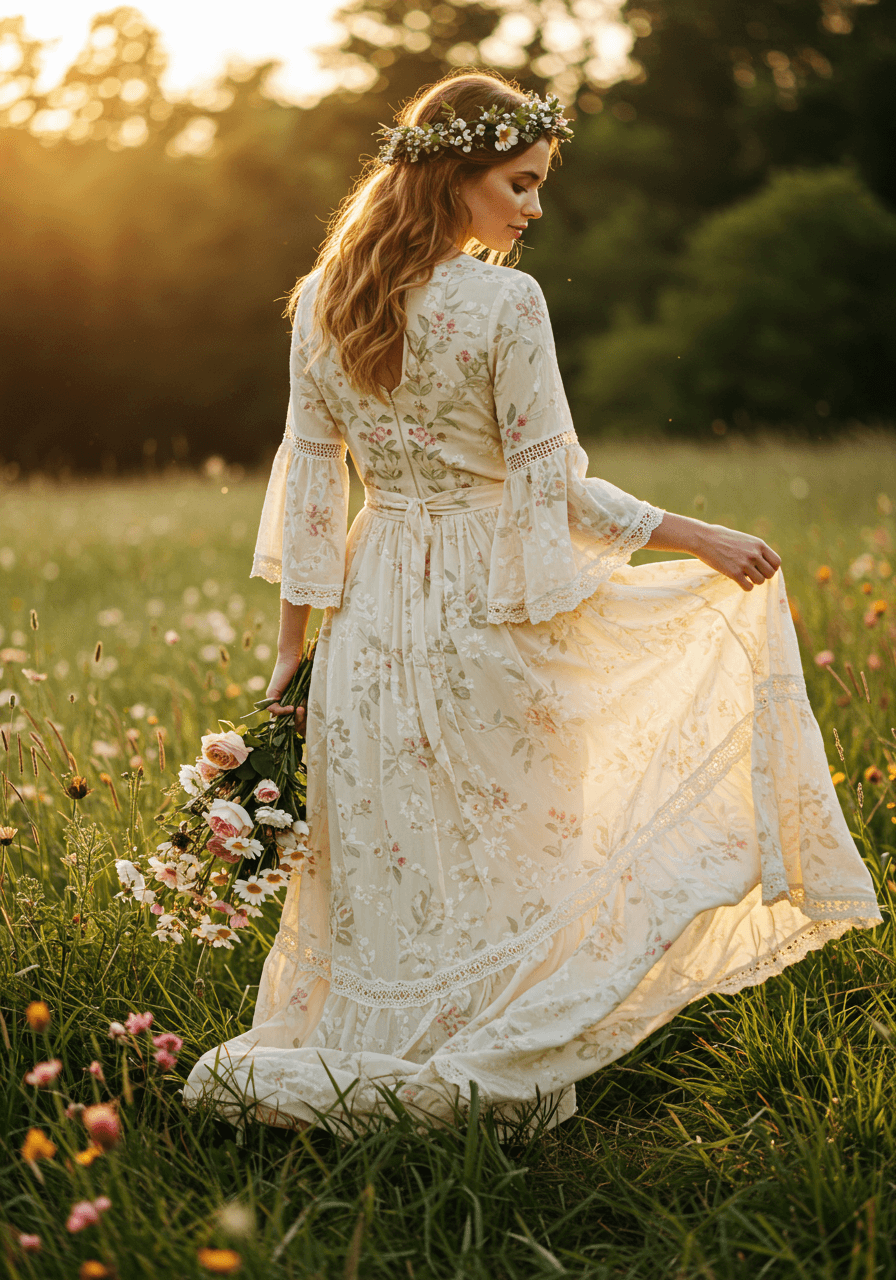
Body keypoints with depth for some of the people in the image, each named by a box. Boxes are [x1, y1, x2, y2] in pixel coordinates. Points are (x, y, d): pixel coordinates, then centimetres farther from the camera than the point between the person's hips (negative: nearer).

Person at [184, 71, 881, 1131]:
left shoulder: (323, 298, 2)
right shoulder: (504, 303, -16)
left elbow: (310, 469, 5)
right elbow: (552, 485, -14)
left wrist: (290, 641, 9)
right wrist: (697, 538, -5)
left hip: (373, 611, 5)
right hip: (488, 606, -5)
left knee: (384, 862, 15)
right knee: (508, 848, 11)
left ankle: (362, 1052, 22)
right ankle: (505, 1065, 19)